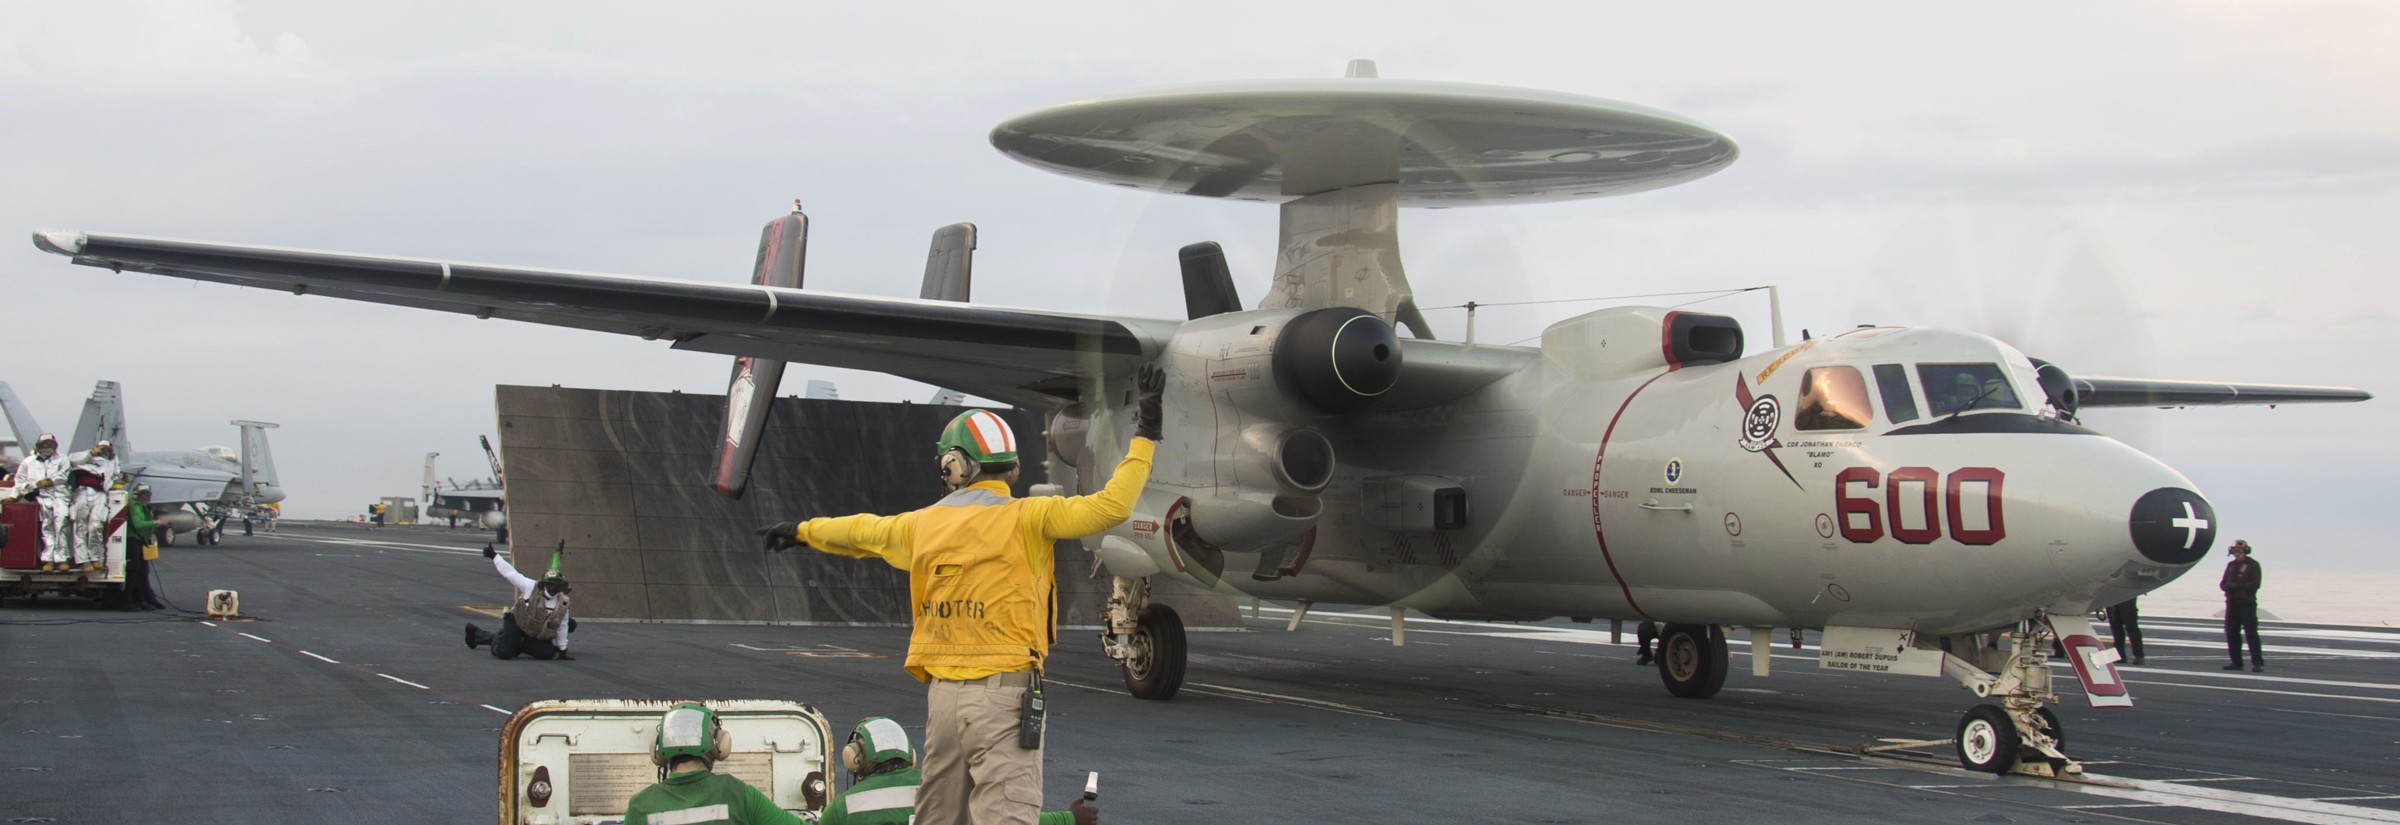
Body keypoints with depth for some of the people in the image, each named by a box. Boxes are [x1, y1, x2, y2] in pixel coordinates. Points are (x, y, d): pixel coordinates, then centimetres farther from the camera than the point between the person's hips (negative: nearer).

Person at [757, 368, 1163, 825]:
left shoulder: (924, 524, 10)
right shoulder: (1026, 518, -7)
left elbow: (859, 532, 28)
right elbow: (1110, 507, -13)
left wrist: (802, 530, 48)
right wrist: (1143, 436, -4)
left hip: (942, 693, 6)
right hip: (1003, 693, -6)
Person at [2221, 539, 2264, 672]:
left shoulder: (2253, 565, -2)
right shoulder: (2231, 565, 16)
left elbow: (2255, 584, -12)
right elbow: (2223, 583, 15)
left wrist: (2237, 586, -17)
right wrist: (2227, 586, -9)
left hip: (2247, 604, -6)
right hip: (2232, 604, 6)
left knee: (2251, 633, -11)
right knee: (2232, 633, 5)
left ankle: (2258, 663, -11)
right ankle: (2236, 662, 12)